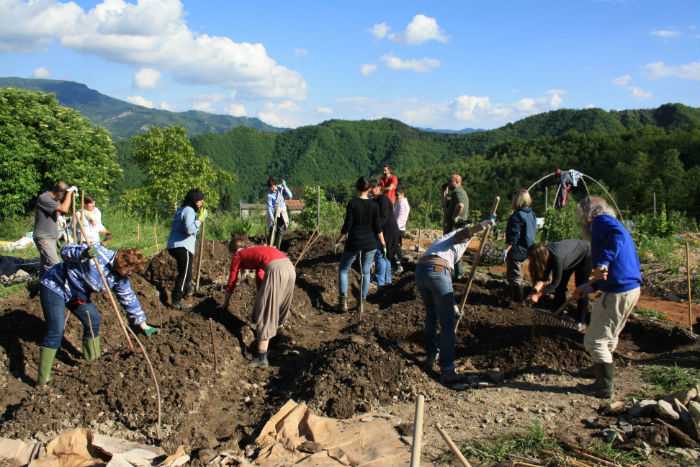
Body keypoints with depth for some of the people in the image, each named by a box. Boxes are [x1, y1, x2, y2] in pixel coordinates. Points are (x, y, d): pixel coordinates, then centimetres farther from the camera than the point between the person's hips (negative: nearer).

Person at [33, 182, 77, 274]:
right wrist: (69, 193, -19)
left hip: (52, 237, 9)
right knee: (55, 266, -18)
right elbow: (64, 209, -26)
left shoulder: (55, 199, 10)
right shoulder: (44, 198, -18)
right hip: (44, 238, -9)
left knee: (46, 266, 11)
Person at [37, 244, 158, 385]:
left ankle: (93, 359, 24)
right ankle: (43, 380, -13)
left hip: (76, 293, 8)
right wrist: (83, 253, -50)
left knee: (93, 320, 4)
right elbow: (65, 251, -29)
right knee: (56, 331, -16)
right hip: (55, 286, -8)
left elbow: (129, 299, 3)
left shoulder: (120, 278, -6)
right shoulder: (99, 254, -30)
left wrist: (143, 324, 5)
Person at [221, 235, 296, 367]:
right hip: (289, 267, 7)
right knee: (278, 305, 26)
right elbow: (260, 278, 48)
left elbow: (231, 283, 28)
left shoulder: (238, 256, 21)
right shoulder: (255, 252, 38)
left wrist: (225, 304, 41)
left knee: (265, 313, -1)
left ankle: (262, 358, -3)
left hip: (275, 269, -7)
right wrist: (261, 296, 59)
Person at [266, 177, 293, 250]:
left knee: (280, 231, 5)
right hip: (274, 214, -4)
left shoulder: (280, 188, -1)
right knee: (272, 231, -11)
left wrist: (284, 186, -16)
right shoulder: (269, 195, -13)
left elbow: (289, 196, -6)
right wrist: (272, 218, -30)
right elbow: (269, 207, -19)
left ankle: (277, 249, 11)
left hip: (282, 214, 4)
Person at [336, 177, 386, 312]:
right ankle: (362, 300, 17)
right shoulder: (374, 205, -2)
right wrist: (383, 243, 14)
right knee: (366, 272, 15)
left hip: (354, 243, -2)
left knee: (343, 270, 12)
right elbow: (377, 227, 1)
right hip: (370, 243, 2)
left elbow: (347, 225, -11)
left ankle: (343, 299, -1)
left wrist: (339, 239, 4)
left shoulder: (352, 203, -10)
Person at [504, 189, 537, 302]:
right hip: (528, 249, 10)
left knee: (514, 275, 2)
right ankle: (517, 295, 36)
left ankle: (517, 299, 9)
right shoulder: (531, 214, 5)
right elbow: (534, 230, 16)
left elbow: (513, 236, -24)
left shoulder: (517, 216, -22)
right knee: (518, 275, 24)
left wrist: (506, 250, -21)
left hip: (517, 250, -10)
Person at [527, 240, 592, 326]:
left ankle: (581, 321, 11)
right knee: (560, 286, 5)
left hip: (585, 255, -7)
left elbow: (555, 282, -33)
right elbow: (543, 277, -17)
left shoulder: (557, 258, -43)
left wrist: (538, 295, -33)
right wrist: (536, 290, -33)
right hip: (571, 252, 7)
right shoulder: (545, 253, -23)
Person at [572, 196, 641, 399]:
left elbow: (616, 236, -32)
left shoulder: (602, 221, -6)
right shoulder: (616, 226, 22)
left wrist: (603, 262, -38)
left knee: (595, 340, 1)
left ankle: (605, 386, 10)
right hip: (632, 289, 10)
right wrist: (588, 288, 25)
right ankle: (603, 369, 46)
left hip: (618, 293, -10)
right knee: (608, 335, 28)